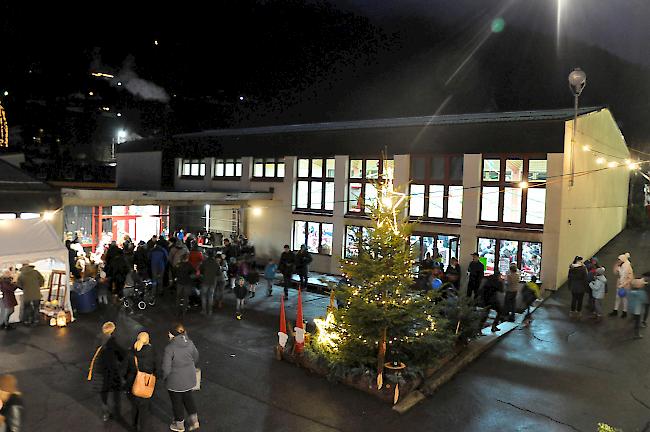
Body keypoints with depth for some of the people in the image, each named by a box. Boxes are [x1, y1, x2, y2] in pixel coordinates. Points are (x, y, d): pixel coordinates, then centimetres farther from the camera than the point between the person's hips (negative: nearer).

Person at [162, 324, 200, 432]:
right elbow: (195, 358, 6)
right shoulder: (190, 343, -10)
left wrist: (164, 378, -3)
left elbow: (166, 368, -23)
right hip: (190, 378, 5)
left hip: (175, 381, -5)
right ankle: (194, 420, 35)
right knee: (188, 397, 27)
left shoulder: (169, 348, -26)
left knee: (177, 402, 18)